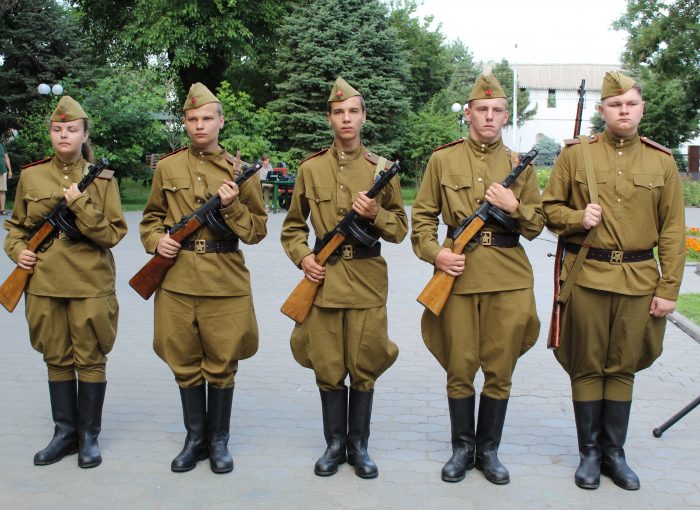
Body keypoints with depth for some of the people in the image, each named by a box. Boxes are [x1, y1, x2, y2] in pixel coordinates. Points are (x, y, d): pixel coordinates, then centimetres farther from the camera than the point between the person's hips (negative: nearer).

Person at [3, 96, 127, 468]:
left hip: (91, 285, -3)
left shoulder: (102, 179, -1)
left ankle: (89, 436, 16)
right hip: (44, 282, 3)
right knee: (57, 360, 11)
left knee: (91, 360, 4)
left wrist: (79, 204, -17)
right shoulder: (31, 176, 6)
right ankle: (64, 433, 23)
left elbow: (113, 233, -6)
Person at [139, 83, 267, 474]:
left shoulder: (240, 171, 1)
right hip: (177, 279, 2)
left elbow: (257, 231, 3)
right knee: (185, 363, 9)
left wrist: (232, 207, -15)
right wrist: (156, 240, -4)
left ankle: (219, 441, 21)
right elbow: (152, 217, 16)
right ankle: (195, 439, 25)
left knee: (222, 364, 5)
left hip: (226, 281, -2)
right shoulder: (167, 167, 6)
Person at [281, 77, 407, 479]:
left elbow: (400, 229, 7)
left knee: (363, 367, 5)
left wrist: (375, 214, -12)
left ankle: (360, 446, 19)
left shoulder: (381, 169, 4)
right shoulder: (311, 168, 5)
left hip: (368, 279, 0)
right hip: (324, 278, 1)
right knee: (328, 367, 6)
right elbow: (293, 226, 13)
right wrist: (302, 257, -5)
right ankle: (335, 444, 21)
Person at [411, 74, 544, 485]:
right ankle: (462, 447, 21)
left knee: (500, 370, 6)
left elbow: (537, 226, 10)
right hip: (458, 273, -1)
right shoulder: (443, 160, 5)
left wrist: (514, 205, -10)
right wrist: (434, 252, -10)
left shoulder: (519, 164, 9)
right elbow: (423, 216, 7)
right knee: (460, 368, 5)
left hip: (509, 277, 1)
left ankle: (489, 449, 21)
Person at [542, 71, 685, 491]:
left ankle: (615, 453, 23)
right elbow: (550, 208, 7)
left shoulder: (662, 162, 5)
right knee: (587, 367, 6)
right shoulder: (575, 154, 1)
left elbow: (673, 231, 4)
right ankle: (590, 453, 19)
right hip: (586, 276, -1)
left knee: (623, 368, 10)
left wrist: (669, 289, -1)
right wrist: (578, 218, -14)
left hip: (638, 279, 2)